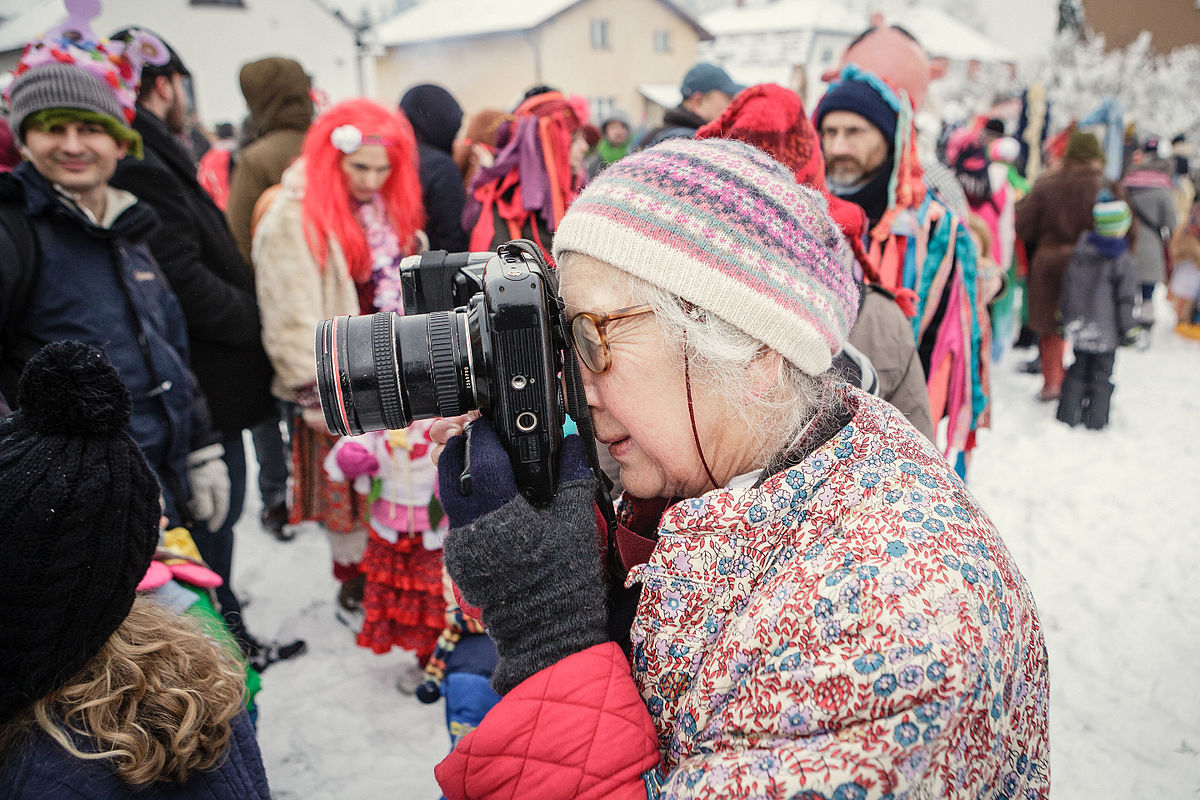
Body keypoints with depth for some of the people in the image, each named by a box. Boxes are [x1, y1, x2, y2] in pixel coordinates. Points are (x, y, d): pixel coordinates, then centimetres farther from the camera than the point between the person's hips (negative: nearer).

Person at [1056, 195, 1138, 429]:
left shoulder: (1079, 251, 0)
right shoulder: (1124, 261, -12)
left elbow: (1067, 287, 6)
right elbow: (1126, 300, -8)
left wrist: (1066, 318, 15)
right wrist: (1128, 330, 0)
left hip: (1077, 325, 3)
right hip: (1105, 333, -3)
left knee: (1076, 371, 15)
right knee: (1101, 375, 8)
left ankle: (1068, 416, 15)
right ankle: (1096, 421, 12)